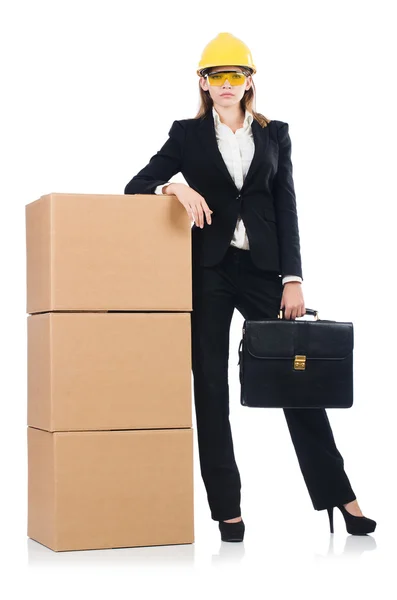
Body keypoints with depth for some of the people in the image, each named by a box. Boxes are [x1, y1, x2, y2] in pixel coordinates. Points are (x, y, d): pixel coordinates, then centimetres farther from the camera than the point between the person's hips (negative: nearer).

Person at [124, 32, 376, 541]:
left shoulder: (275, 133, 10)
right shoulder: (187, 134, 7)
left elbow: (286, 208, 5)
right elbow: (135, 187, 3)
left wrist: (293, 279, -4)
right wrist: (174, 186, -19)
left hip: (262, 267, 1)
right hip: (208, 269, 0)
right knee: (211, 386, 0)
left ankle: (338, 494, 7)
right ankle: (227, 508, 6)